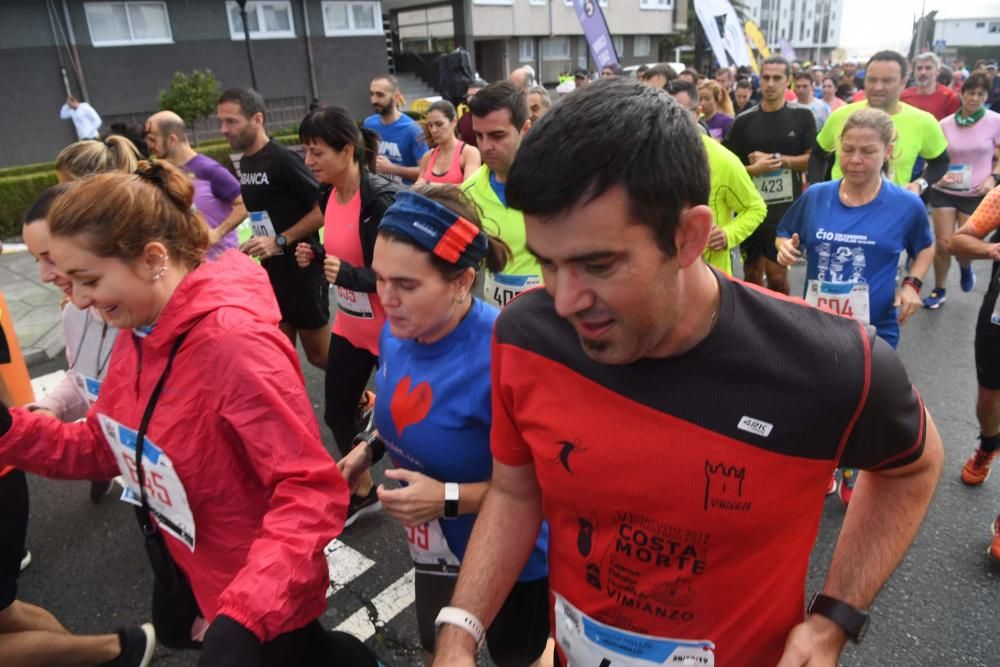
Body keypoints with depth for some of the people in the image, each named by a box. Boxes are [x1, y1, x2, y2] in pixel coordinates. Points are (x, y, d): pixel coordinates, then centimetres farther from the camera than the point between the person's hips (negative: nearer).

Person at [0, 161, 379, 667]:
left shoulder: (233, 342, -33)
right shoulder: (138, 331, -5)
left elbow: (311, 490, -34)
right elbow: (105, 447, 4)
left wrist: (243, 617, -42)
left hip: (263, 601, -9)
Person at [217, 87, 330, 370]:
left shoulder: (283, 160, -17)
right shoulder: (245, 163, 8)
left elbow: (324, 209, -19)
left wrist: (280, 241, -20)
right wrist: (255, 243, 5)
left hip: (302, 269, -8)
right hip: (271, 271, 8)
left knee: (318, 353, 4)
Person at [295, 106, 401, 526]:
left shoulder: (381, 199, -22)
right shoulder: (329, 196, 3)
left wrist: (348, 274, -32)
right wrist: (315, 257, -4)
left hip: (390, 330, -8)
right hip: (349, 326, 9)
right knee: (336, 413, 17)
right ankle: (362, 492, 38)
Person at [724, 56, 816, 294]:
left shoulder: (802, 116, 1)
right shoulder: (744, 120, 4)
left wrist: (776, 159, -11)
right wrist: (754, 169, -15)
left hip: (785, 209, -2)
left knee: (777, 274, -1)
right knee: (752, 273, 12)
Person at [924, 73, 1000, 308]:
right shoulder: (945, 124, -1)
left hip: (976, 195, -1)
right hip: (944, 192, 1)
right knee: (943, 244, -1)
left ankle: (965, 266, 39)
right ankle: (939, 290, 19)